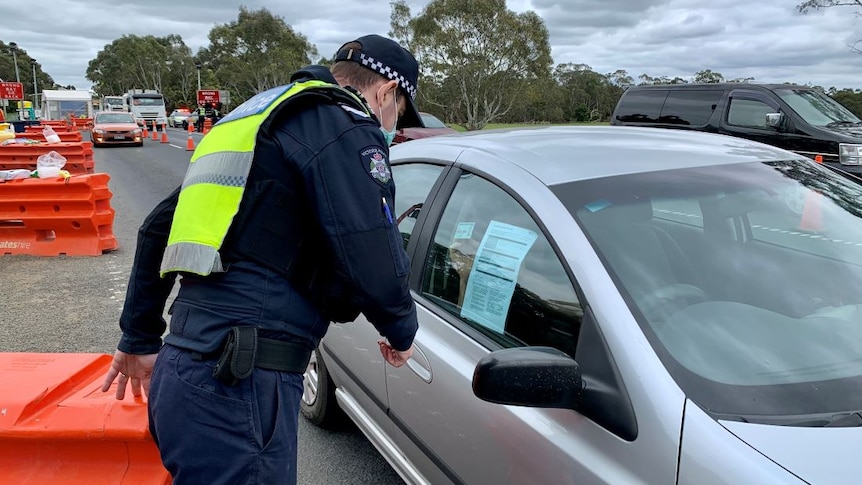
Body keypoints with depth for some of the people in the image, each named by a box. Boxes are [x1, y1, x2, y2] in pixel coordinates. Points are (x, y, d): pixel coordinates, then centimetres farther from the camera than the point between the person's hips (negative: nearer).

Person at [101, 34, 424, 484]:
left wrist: (139, 339, 29)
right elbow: (372, 267, -19)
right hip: (238, 383, -9)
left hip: (182, 365, 9)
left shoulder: (261, 115, 19)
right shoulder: (346, 126, -7)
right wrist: (401, 331, 4)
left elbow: (158, 228, 22)